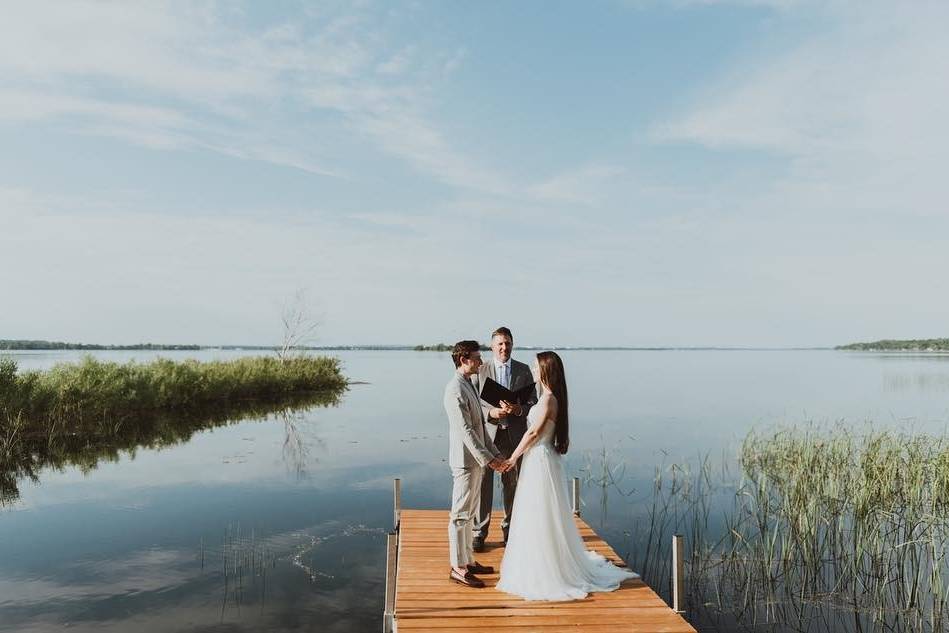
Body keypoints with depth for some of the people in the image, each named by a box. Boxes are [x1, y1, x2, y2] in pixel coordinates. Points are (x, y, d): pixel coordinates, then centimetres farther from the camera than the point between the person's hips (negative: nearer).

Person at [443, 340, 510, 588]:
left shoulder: (469, 386, 13)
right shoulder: (455, 389, -18)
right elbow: (465, 430, -22)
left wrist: (496, 454, 12)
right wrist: (488, 459, -22)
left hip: (476, 460, 10)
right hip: (465, 460, -10)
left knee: (468, 513, 17)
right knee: (460, 515, 0)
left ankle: (468, 560, 29)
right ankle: (457, 568, 11)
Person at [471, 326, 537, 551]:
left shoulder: (524, 370, 6)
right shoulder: (480, 370, 2)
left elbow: (533, 402, 4)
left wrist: (518, 409, -16)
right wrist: (490, 412, -17)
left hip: (514, 435, 2)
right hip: (487, 434, -1)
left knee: (512, 484, 11)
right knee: (483, 484, 2)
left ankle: (509, 529, 27)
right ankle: (479, 532, 14)